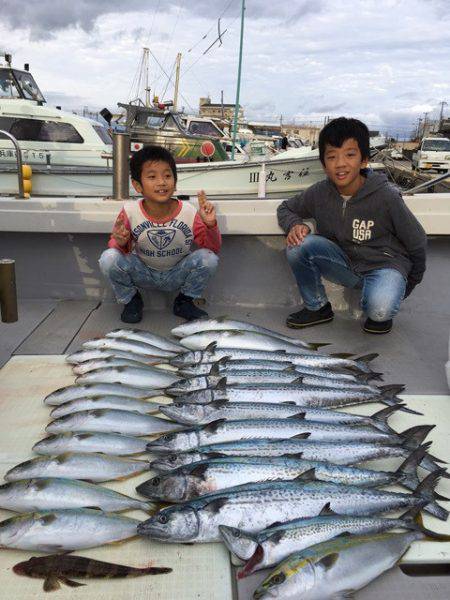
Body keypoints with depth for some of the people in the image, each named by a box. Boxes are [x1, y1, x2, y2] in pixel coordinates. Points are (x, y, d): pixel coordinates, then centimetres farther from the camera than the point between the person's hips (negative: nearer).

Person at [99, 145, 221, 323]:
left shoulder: (189, 212, -18)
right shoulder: (130, 212, -18)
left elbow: (214, 248, -12)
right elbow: (115, 244, -6)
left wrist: (210, 225, -33)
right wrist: (121, 243, -31)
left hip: (177, 275, 0)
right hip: (143, 273, 0)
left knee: (208, 259, -26)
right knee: (109, 258, -27)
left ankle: (184, 301, 2)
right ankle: (131, 300, 5)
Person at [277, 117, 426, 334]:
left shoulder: (386, 196, -20)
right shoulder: (319, 193, -10)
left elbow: (417, 243, -7)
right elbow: (285, 208, 9)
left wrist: (410, 283, 7)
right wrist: (294, 225, -15)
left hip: (384, 265, -3)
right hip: (345, 264, 4)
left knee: (379, 309, -37)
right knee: (299, 245, -22)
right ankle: (317, 307, -1)